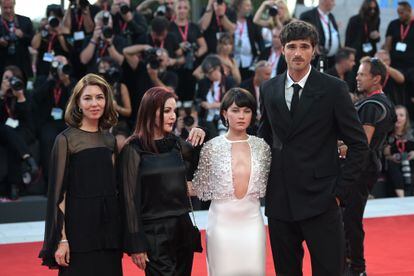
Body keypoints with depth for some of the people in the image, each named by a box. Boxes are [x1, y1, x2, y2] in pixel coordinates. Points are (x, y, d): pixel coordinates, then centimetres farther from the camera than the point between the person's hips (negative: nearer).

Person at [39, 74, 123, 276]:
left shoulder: (110, 140, 11)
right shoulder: (66, 140, -5)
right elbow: (57, 192, -8)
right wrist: (61, 239, -14)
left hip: (109, 226, 5)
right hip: (79, 227, -5)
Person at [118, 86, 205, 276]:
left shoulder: (176, 144, 7)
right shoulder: (134, 150, -7)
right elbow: (130, 198, -8)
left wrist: (200, 139, 4)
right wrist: (136, 245, -11)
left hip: (183, 229, 5)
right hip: (154, 233, -5)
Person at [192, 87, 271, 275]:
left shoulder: (261, 146, 4)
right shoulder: (211, 147, -2)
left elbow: (266, 186, 12)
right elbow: (201, 188, 4)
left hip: (252, 220, 2)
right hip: (222, 221, -1)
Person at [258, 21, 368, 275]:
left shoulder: (333, 89, -5)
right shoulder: (269, 89, 8)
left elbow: (359, 143, -2)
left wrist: (340, 189, -7)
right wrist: (264, 183, 10)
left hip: (320, 200, -4)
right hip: (279, 200, 4)